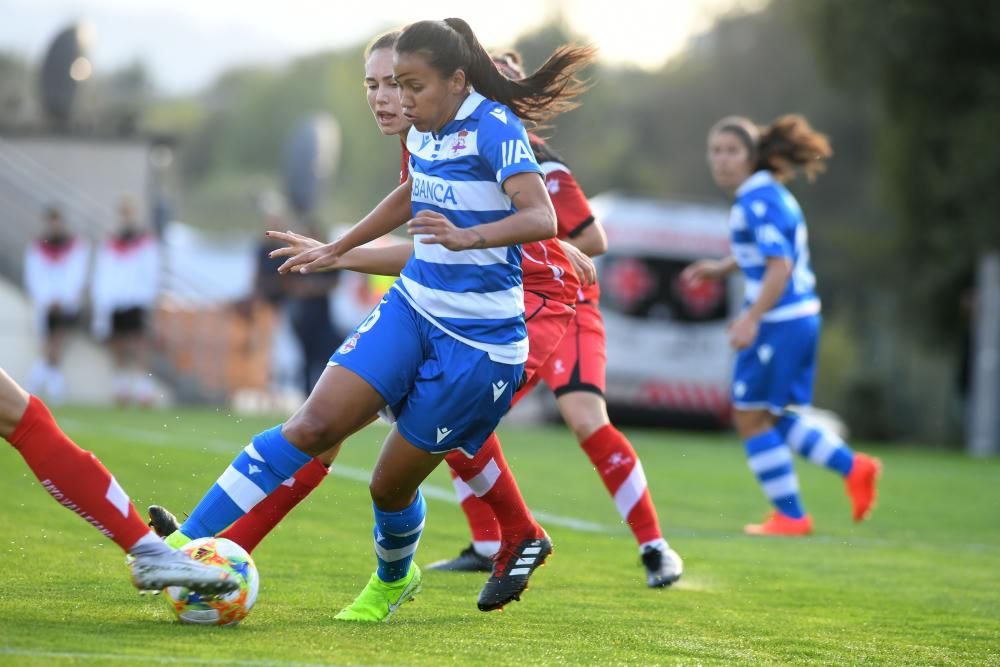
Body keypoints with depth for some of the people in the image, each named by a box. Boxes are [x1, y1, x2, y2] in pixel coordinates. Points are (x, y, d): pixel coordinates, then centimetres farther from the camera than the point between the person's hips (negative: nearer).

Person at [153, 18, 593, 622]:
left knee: (392, 483, 3)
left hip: (478, 340, -6)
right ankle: (186, 545, -14)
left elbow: (542, 218, -30)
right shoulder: (426, 131, 7)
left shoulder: (495, 129, -17)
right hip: (412, 308, 7)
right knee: (313, 425, -10)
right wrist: (337, 249, 35)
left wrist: (469, 236, -47)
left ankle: (392, 580, 36)